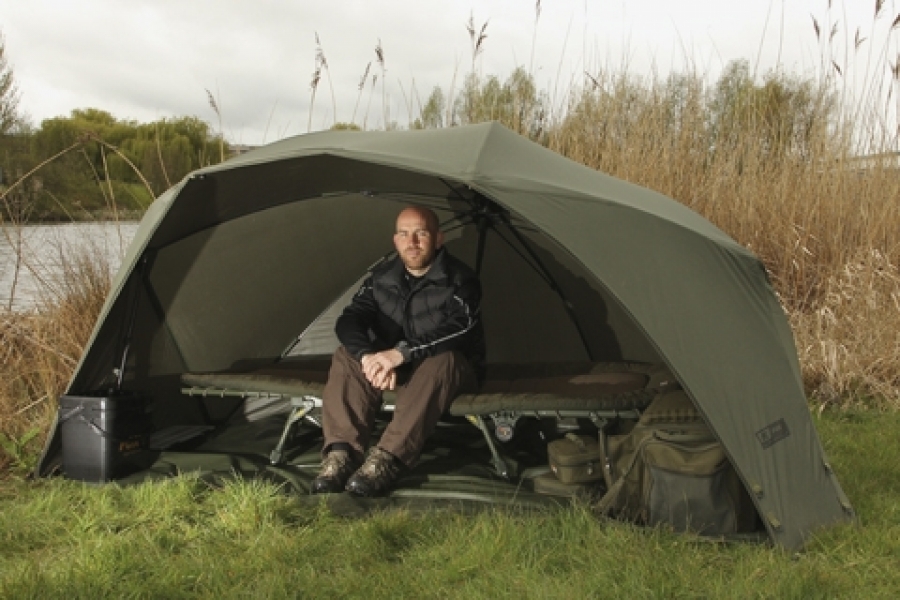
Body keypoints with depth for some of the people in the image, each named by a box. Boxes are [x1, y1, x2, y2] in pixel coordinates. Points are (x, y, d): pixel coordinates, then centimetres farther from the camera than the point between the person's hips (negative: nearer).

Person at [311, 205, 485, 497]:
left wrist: (402, 353, -42)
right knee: (348, 356, -20)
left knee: (441, 360, -38)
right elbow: (348, 320, -12)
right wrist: (368, 355, -35)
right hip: (395, 372, 4)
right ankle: (341, 453, -34)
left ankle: (386, 461, -47)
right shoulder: (381, 278, 0)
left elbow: (460, 327, -31)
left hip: (449, 370, -4)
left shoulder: (460, 280, -14)